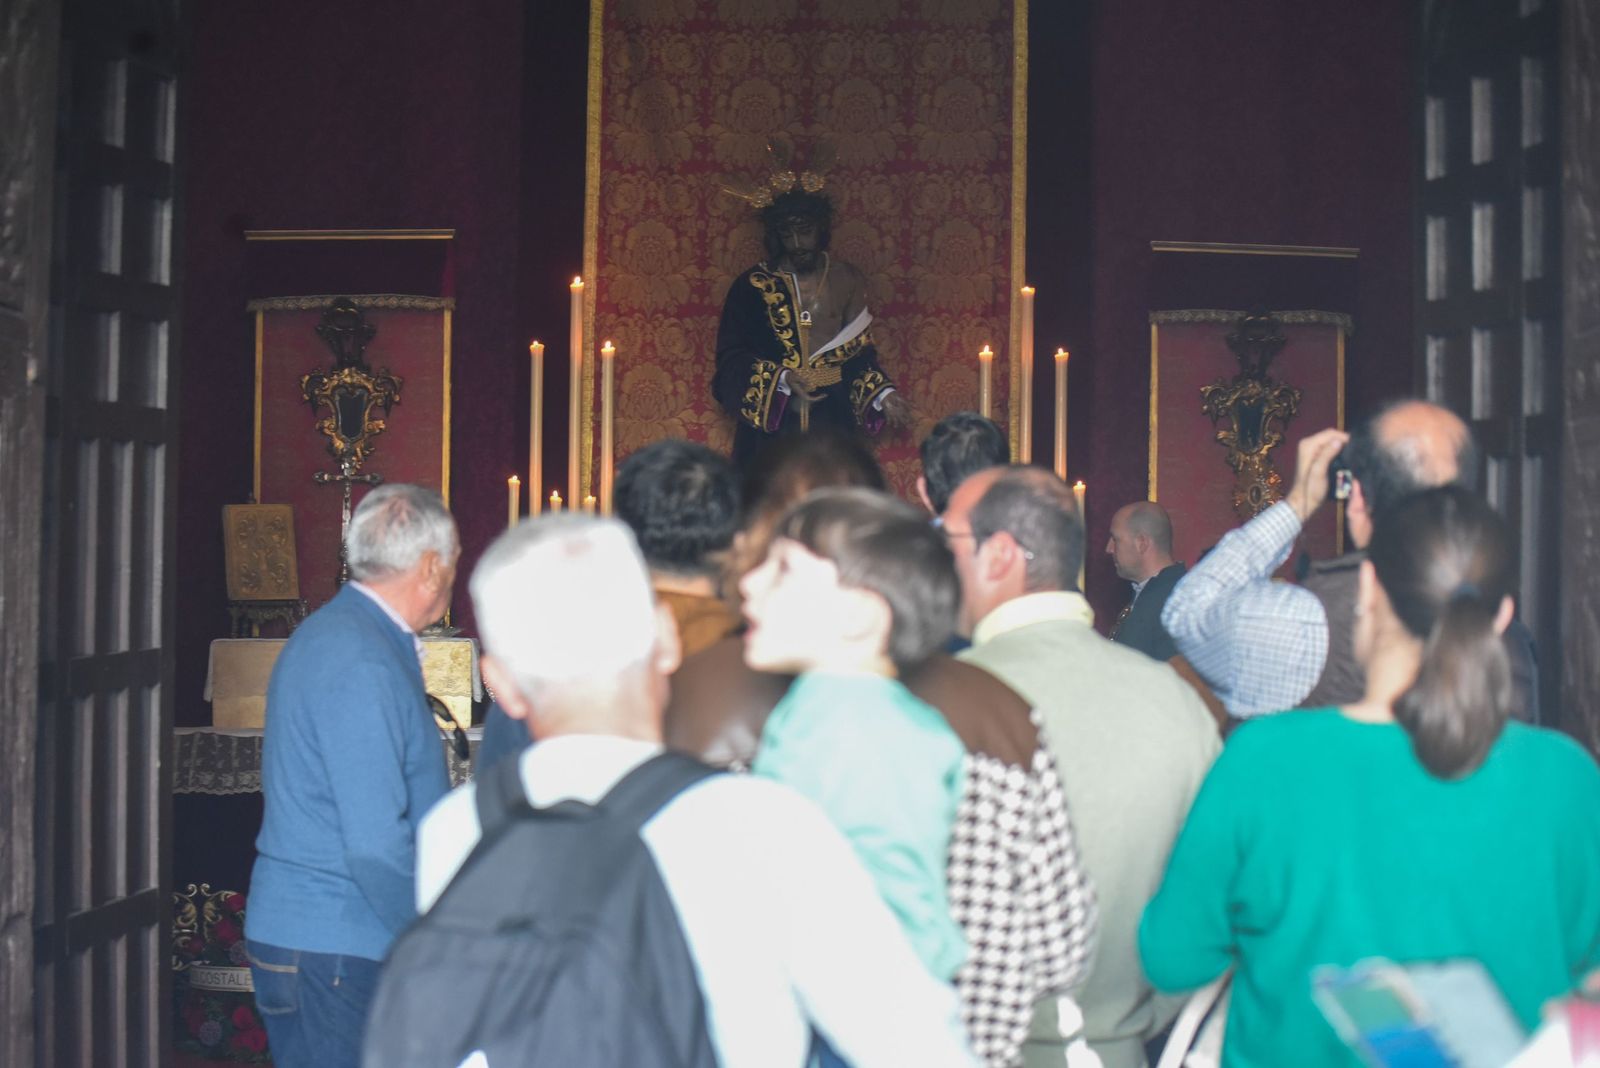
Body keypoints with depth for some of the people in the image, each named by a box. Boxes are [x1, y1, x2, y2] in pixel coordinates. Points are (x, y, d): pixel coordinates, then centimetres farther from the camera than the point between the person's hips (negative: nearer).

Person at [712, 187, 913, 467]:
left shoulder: (848, 281, 5)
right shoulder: (753, 286, -1)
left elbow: (861, 354, 9)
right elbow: (730, 358, -4)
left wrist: (883, 394, -7)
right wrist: (782, 378, -18)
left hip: (833, 423, 1)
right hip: (771, 425, -1)